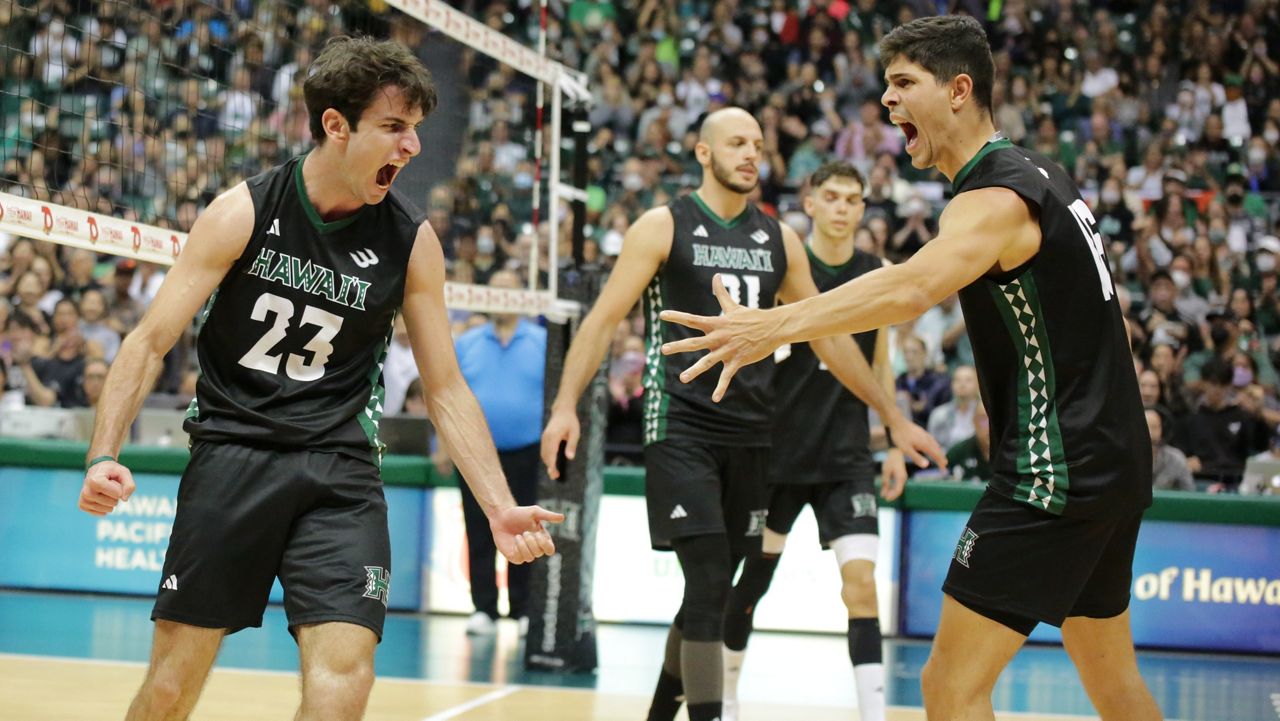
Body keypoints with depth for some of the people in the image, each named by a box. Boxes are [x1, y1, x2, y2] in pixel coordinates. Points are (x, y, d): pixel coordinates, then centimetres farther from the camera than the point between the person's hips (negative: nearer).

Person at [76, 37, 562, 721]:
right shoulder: (244, 213, -6)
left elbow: (445, 388, 6)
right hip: (232, 452, -1)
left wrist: (500, 508, -3)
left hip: (339, 466, 1)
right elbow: (151, 340, -3)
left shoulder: (411, 243, -1)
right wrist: (103, 456, -17)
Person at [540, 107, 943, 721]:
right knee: (709, 584, -15)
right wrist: (566, 405, -19)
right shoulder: (664, 227, -1)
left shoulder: (778, 238, 12)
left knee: (712, 592, 10)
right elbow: (605, 317, -6)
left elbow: (828, 336, 18)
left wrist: (893, 417, 17)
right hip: (680, 429, -5)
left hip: (749, 434, 5)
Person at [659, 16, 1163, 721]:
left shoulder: (995, 199, -17)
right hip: (1111, 463, 10)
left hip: (1054, 469, -10)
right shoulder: (1034, 173, 12)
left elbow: (909, 289, -36)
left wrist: (772, 327, -47)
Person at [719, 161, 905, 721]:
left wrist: (895, 445, 10)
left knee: (861, 579, -11)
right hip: (780, 447, -1)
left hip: (846, 453, 1)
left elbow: (880, 366, 14)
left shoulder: (878, 275, 5)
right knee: (753, 577, 9)